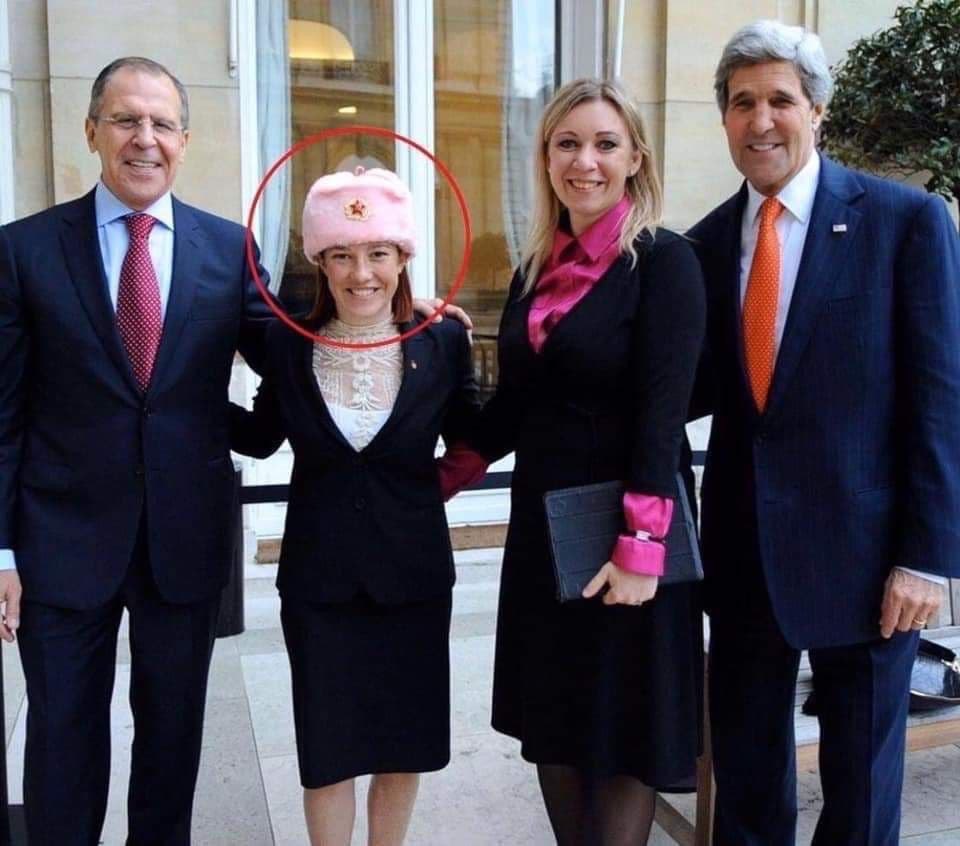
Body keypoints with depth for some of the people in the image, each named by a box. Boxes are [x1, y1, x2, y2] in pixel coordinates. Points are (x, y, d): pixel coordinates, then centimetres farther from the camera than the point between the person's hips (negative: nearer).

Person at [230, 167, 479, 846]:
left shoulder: (443, 342, -7)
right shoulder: (288, 345, -6)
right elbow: (260, 438, 6)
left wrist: (462, 349, -9)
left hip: (413, 570, 1)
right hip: (318, 575, 0)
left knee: (406, 741, 17)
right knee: (328, 747, 11)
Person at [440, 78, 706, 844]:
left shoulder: (664, 260, -10)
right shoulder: (537, 266, 9)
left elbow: (663, 411, -18)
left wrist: (640, 544, -24)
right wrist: (440, 483, 12)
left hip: (621, 533, -6)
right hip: (540, 526, 7)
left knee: (622, 736, 7)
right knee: (552, 725, 16)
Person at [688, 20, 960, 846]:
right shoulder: (709, 240, 6)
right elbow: (710, 388, 8)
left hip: (859, 539, -3)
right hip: (744, 542, 4)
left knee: (860, 779, 14)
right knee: (744, 771, 17)